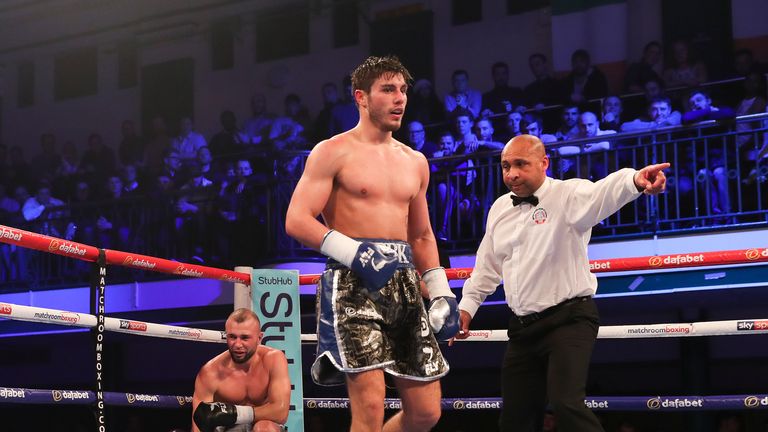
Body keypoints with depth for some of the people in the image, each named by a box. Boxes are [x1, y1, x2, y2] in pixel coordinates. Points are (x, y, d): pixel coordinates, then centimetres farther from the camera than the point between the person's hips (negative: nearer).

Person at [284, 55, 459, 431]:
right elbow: (296, 220, -10)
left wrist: (441, 291, 13)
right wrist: (355, 253, -19)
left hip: (403, 284, 6)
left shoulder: (415, 162, 19)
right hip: (352, 283, -6)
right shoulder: (333, 152, 0)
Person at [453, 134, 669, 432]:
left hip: (568, 319, -7)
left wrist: (636, 179, -54)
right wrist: (467, 306, 18)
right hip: (522, 327, 7)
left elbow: (605, 191, -33)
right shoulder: (500, 208, 10)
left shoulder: (568, 196, -11)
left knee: (566, 404, -23)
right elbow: (487, 266, 23)